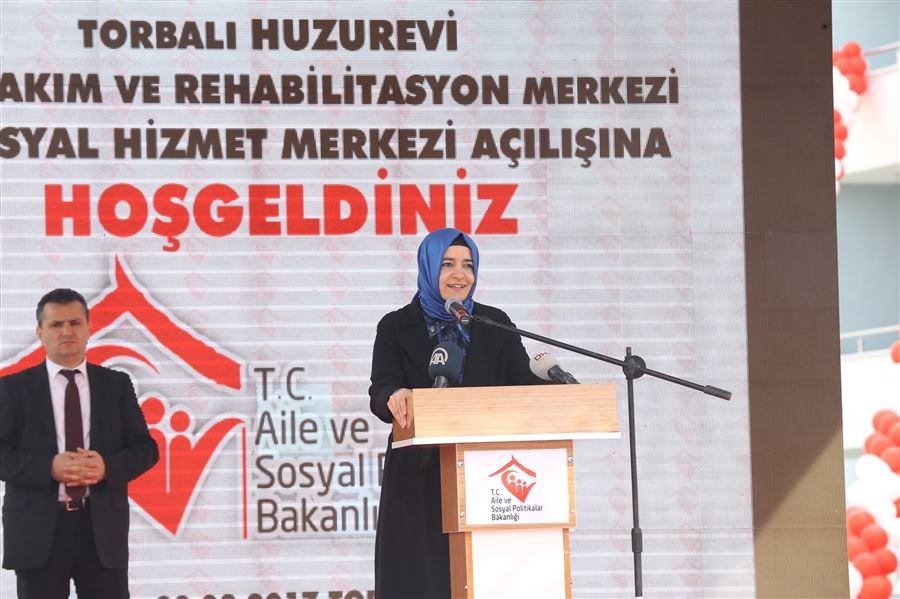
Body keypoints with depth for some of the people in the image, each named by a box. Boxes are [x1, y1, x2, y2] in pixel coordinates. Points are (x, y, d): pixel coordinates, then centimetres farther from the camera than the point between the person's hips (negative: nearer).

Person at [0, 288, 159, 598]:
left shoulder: (116, 384, 11)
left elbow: (145, 448, 8)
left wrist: (107, 466, -12)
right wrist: (48, 468, -17)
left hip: (103, 527, 1)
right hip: (39, 529, -1)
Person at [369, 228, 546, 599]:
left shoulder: (494, 325, 12)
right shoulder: (397, 328, 7)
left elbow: (522, 382, 3)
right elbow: (380, 392, -5)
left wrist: (545, 377, -20)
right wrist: (394, 398, -29)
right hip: (420, 478, -1)